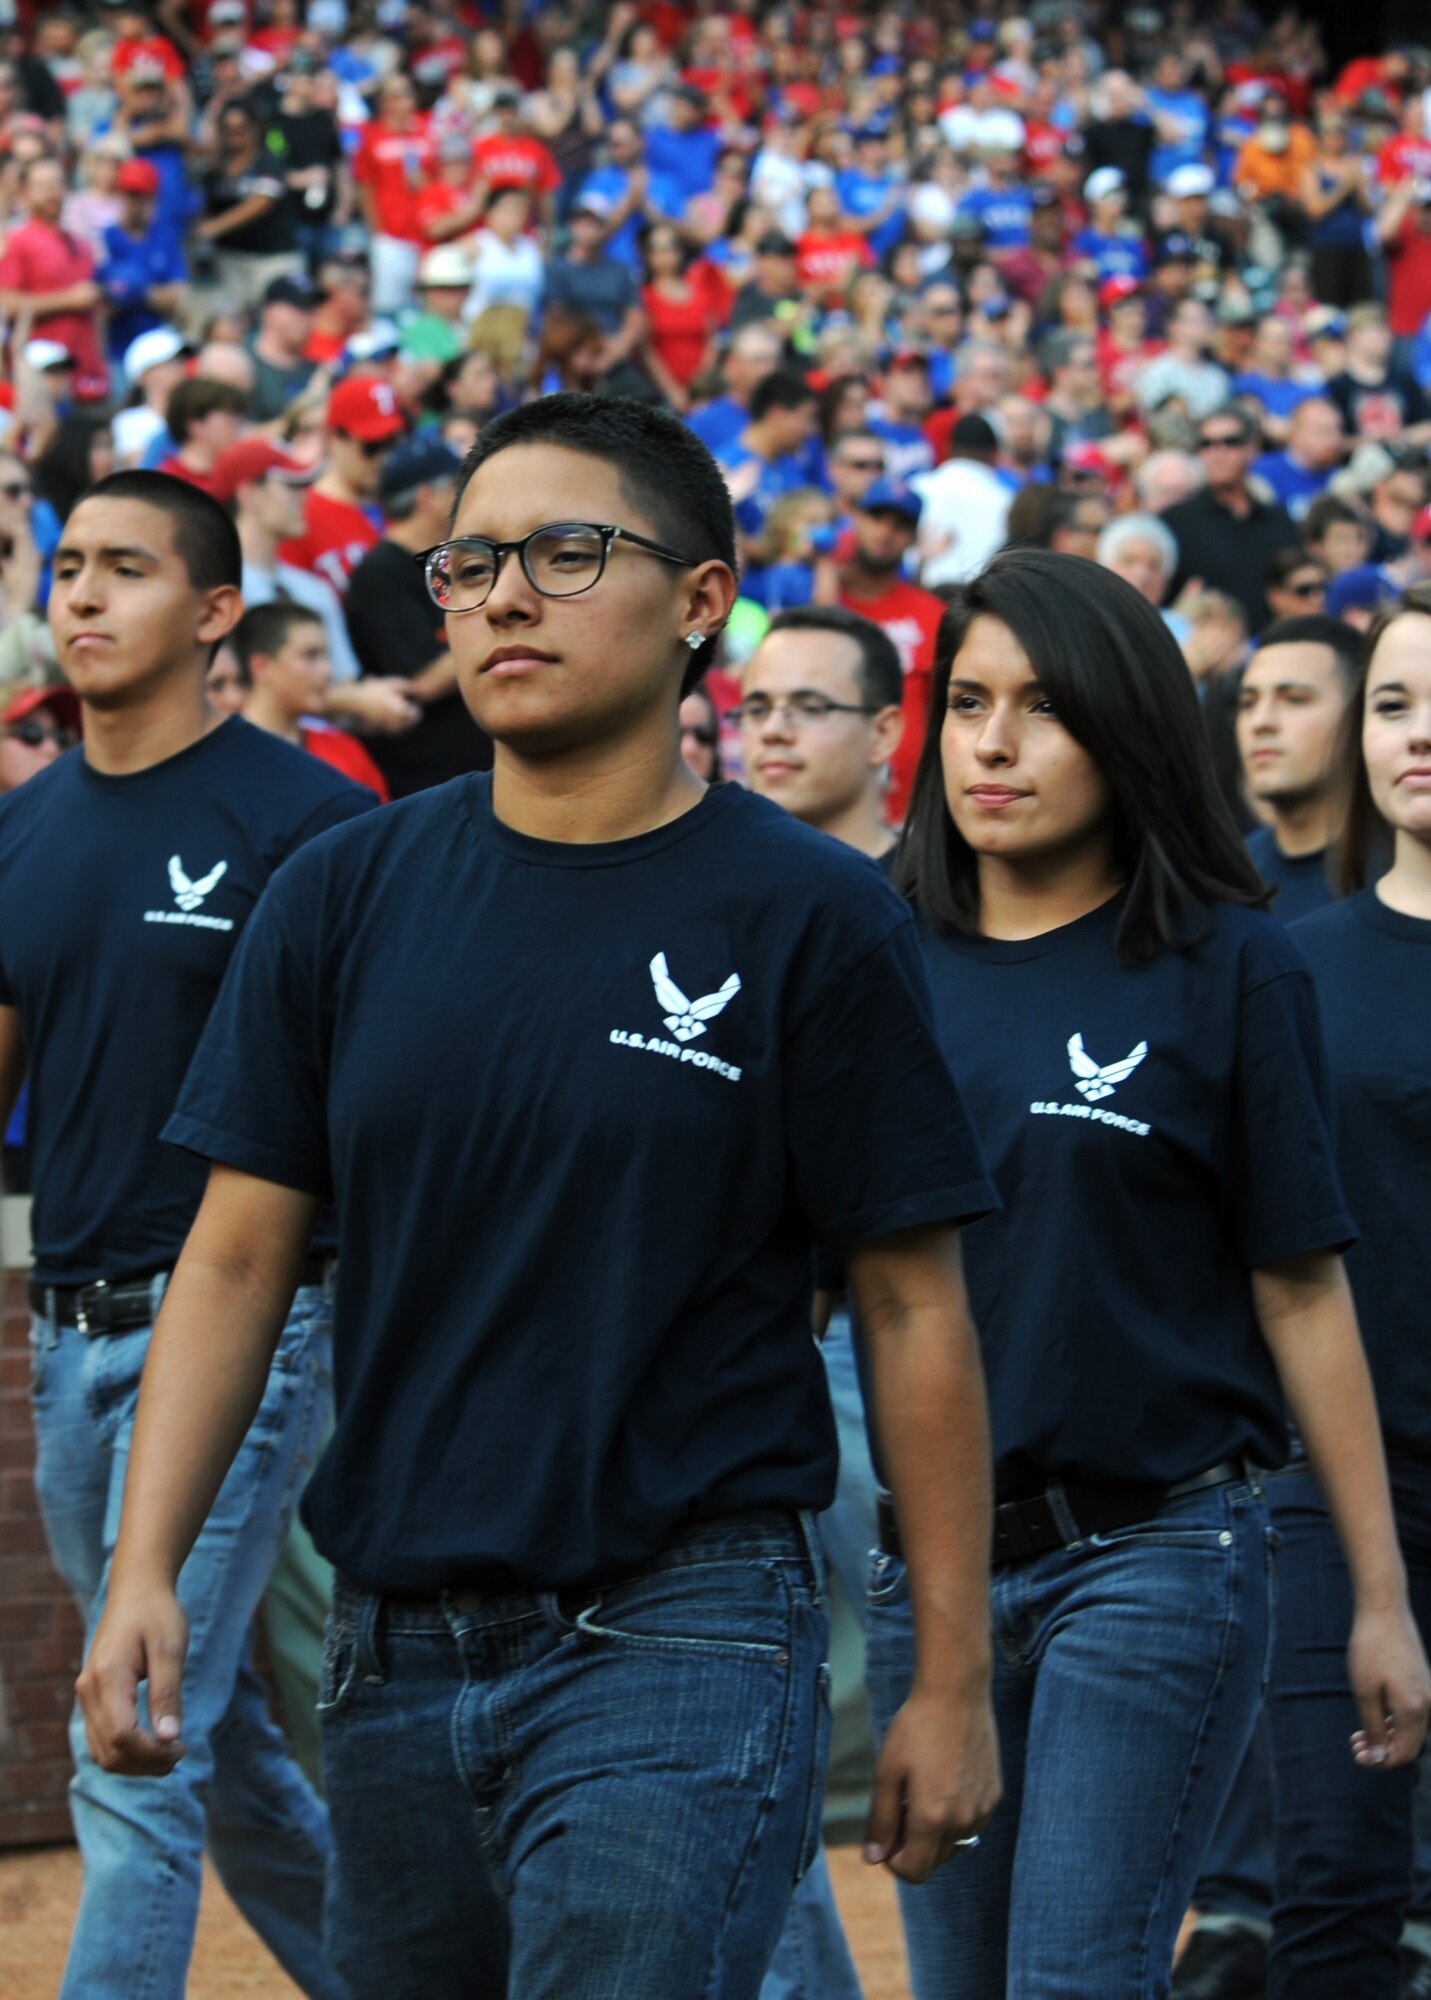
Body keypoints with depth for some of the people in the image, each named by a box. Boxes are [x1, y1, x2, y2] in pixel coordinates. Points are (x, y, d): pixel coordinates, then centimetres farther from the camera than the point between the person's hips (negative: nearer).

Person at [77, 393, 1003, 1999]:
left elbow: (911, 1309, -1)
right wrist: (143, 1572, -6)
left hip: (678, 1637, -4)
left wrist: (953, 1680, -2)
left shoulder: (808, 917, -4)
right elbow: (236, 1261, 7)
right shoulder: (344, 901, 6)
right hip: (391, 1644, 4)